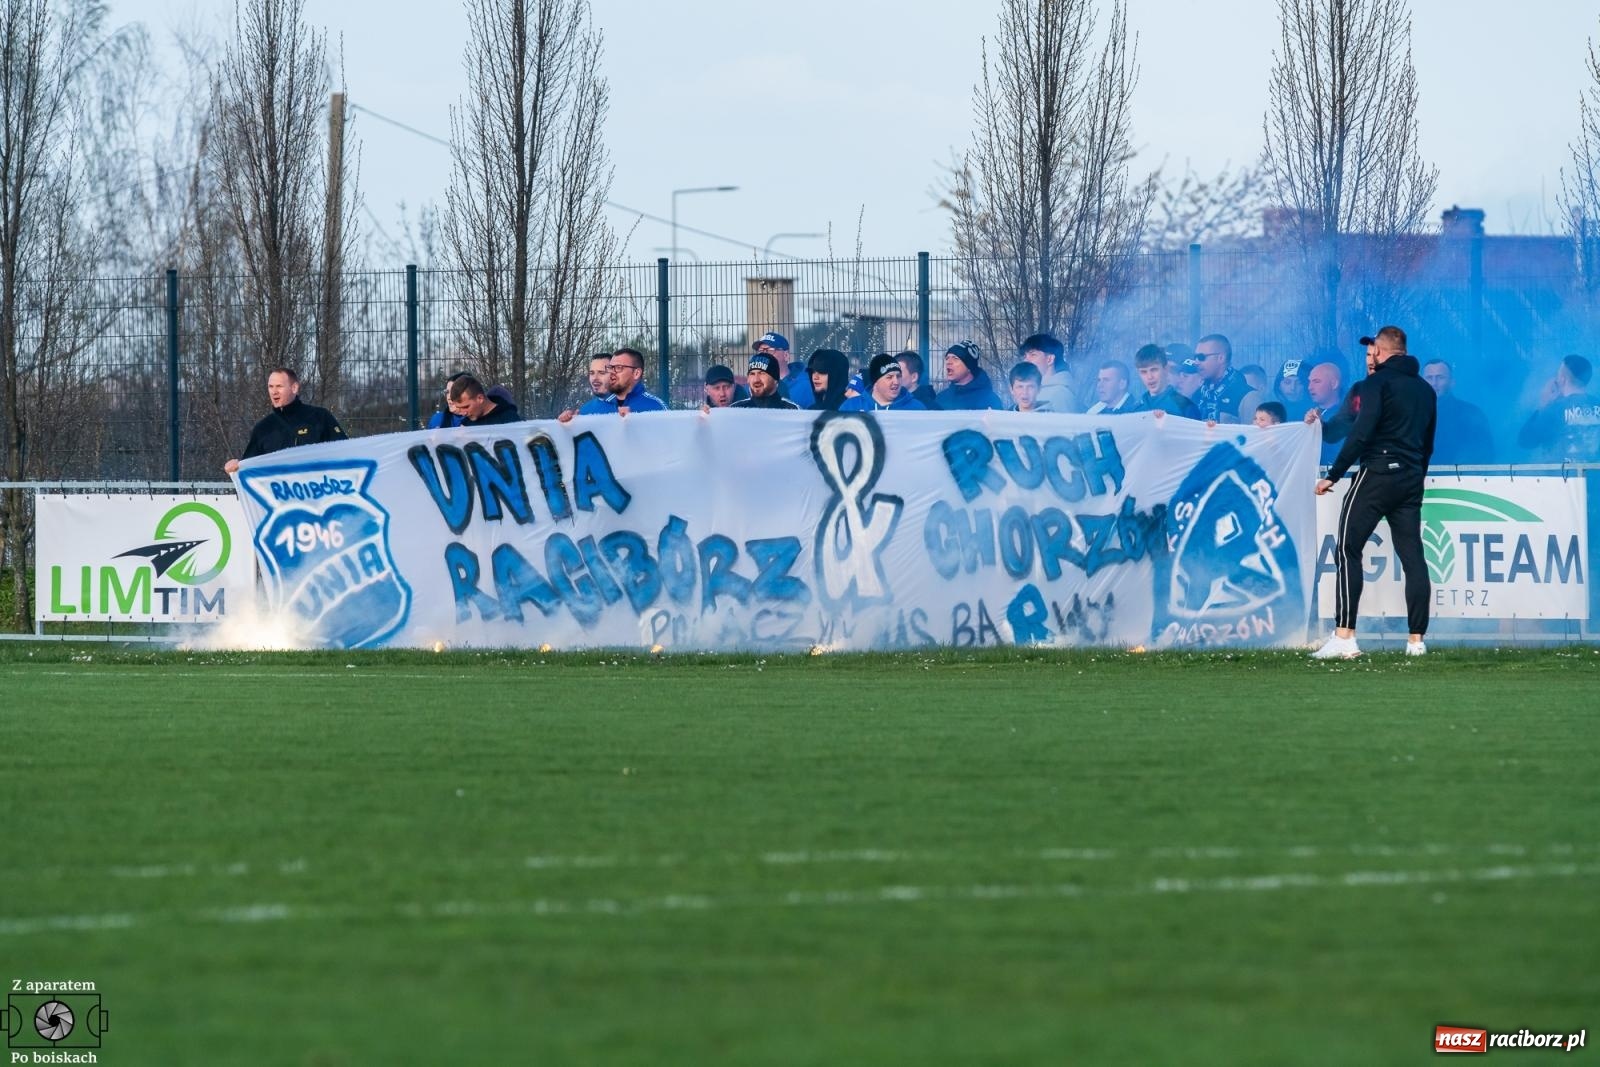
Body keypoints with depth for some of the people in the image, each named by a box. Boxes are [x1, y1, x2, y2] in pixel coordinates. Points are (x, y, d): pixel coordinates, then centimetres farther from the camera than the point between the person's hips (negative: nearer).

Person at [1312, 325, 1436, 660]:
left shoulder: (1377, 383, -6)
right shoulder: (1425, 389, 17)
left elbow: (1361, 433, -16)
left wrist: (1333, 475, -13)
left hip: (1377, 473, -7)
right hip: (1411, 480, 7)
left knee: (1348, 551, -4)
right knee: (1413, 557, 6)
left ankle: (1344, 637, -13)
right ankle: (1416, 639, 2)